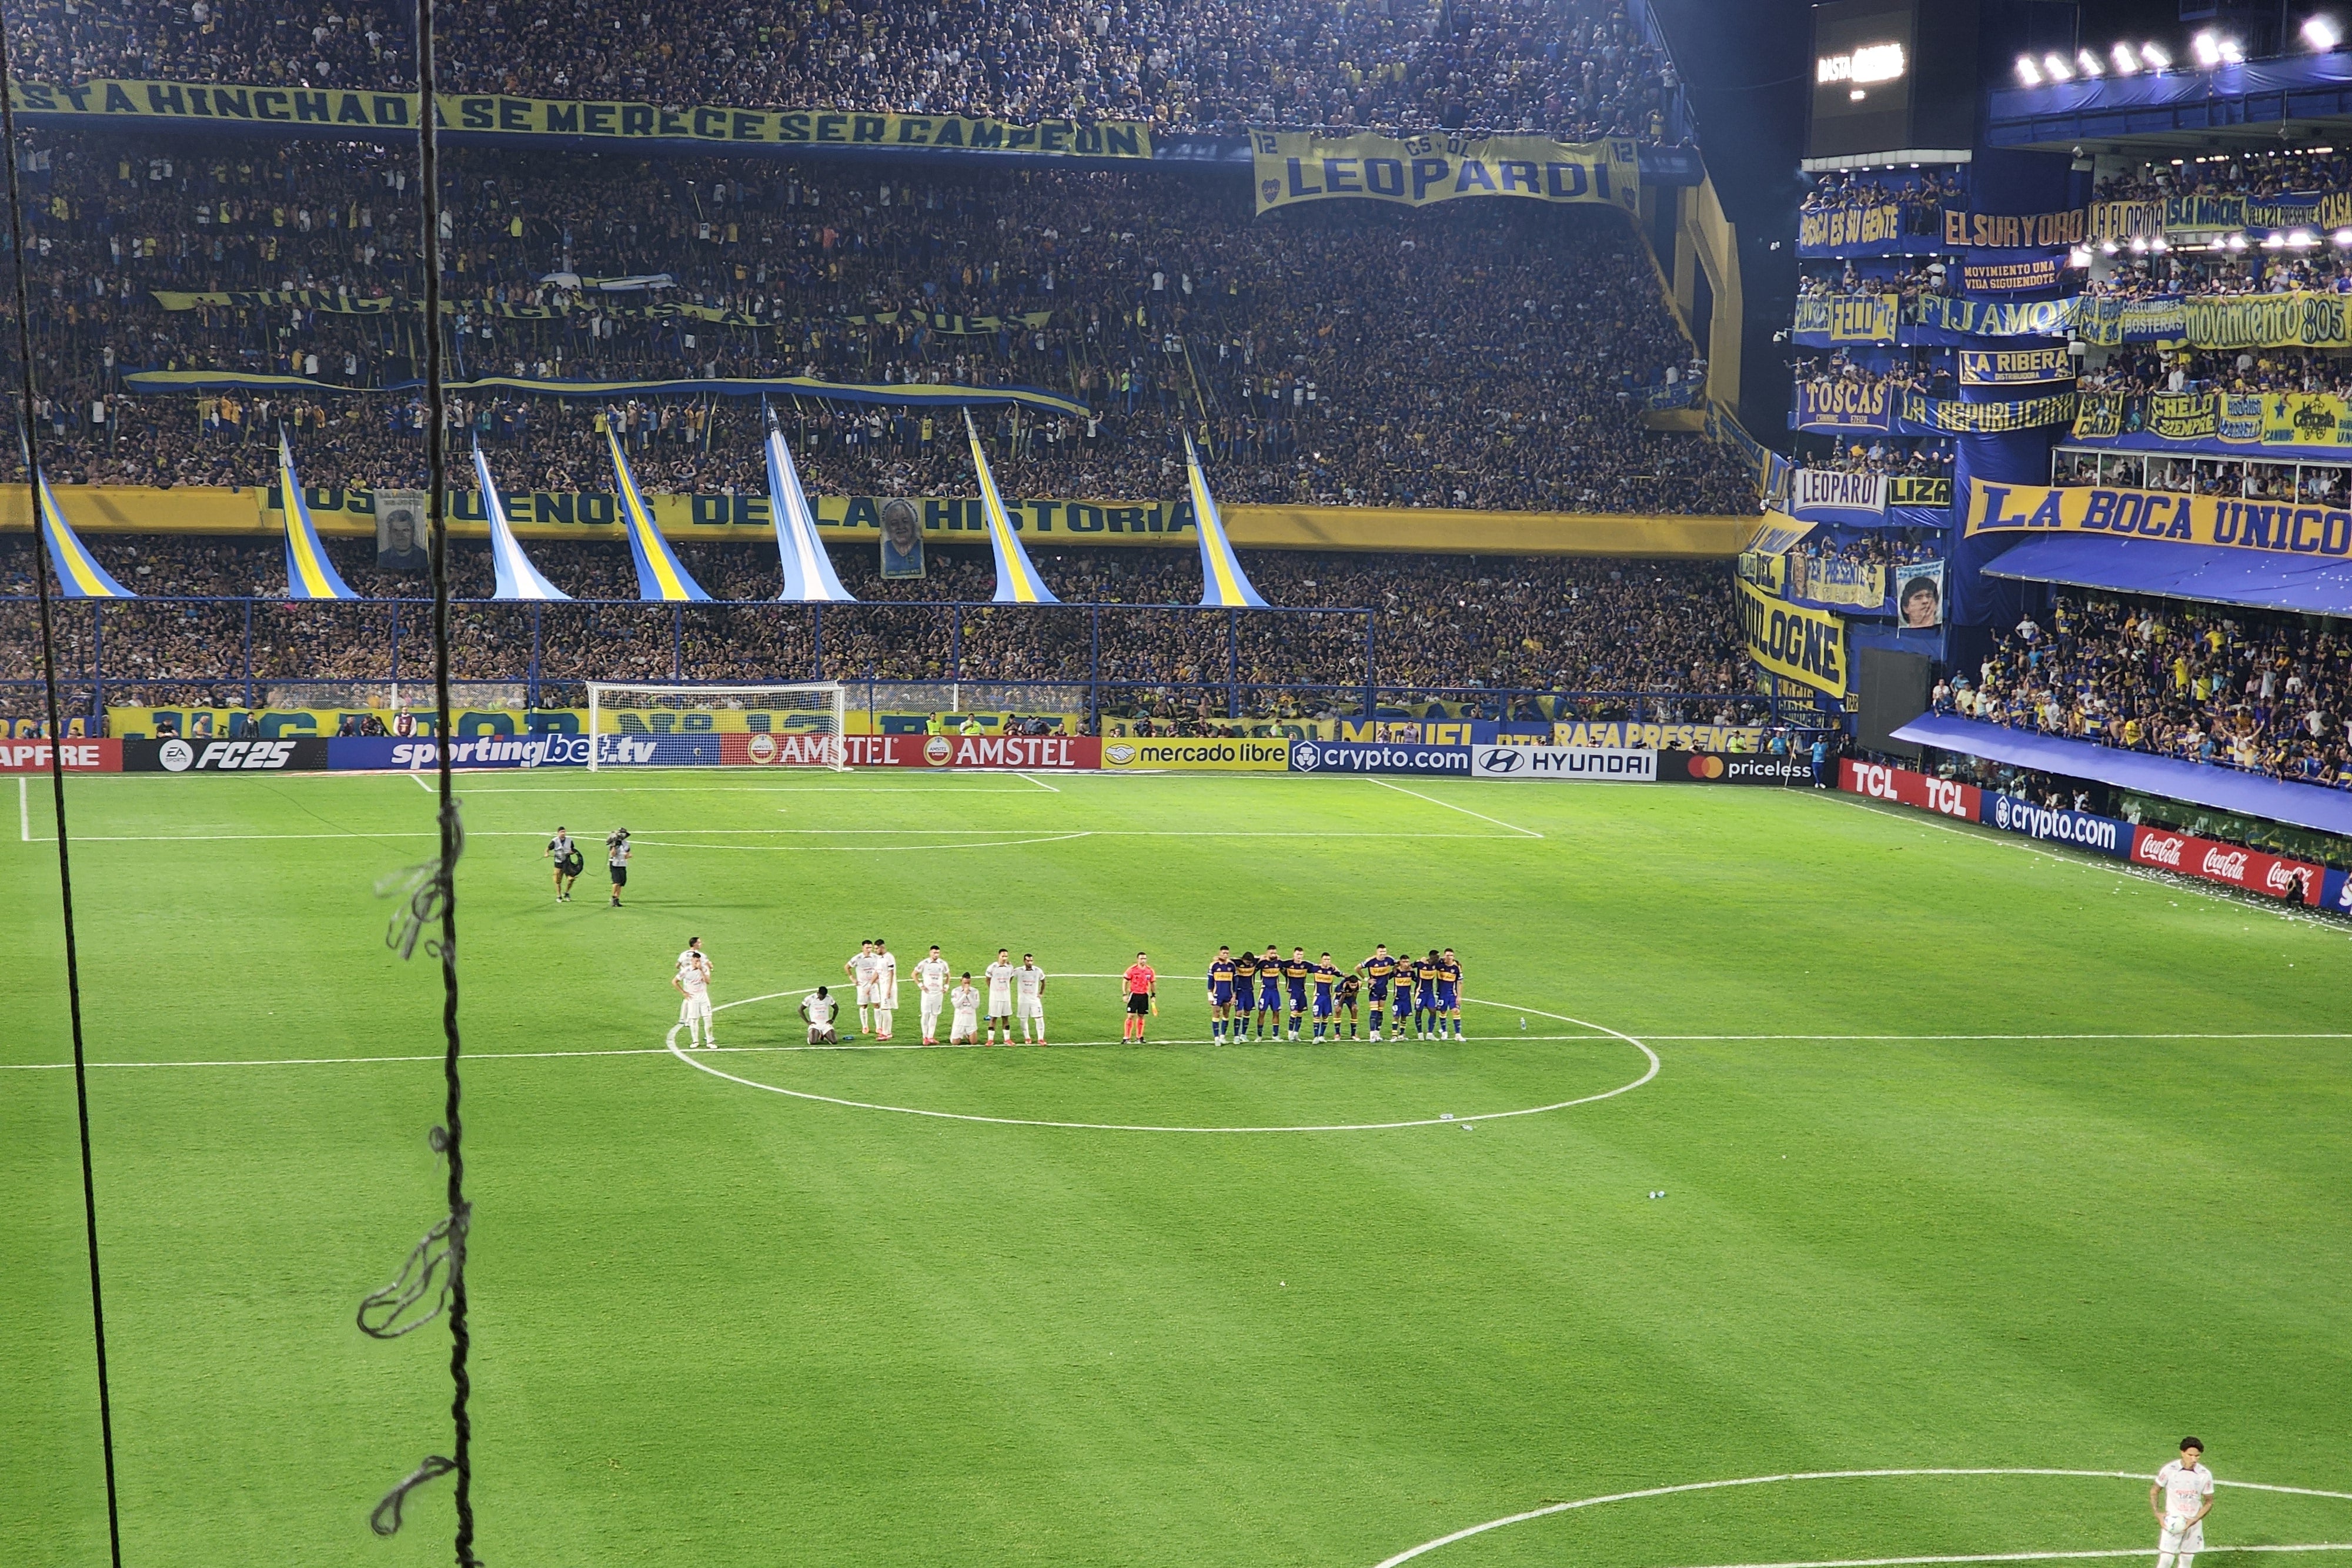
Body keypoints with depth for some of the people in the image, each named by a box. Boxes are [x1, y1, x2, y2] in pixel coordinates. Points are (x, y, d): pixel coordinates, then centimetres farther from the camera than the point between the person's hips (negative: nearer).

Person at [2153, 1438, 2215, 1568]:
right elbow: (2154, 1491, 3)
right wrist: (2157, 1514, -11)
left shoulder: (2205, 1475, -6)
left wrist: (2194, 1520, -11)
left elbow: (2209, 1502, 3)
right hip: (2171, 1523, -2)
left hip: (2194, 1524, 2)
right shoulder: (2170, 1470, -11)